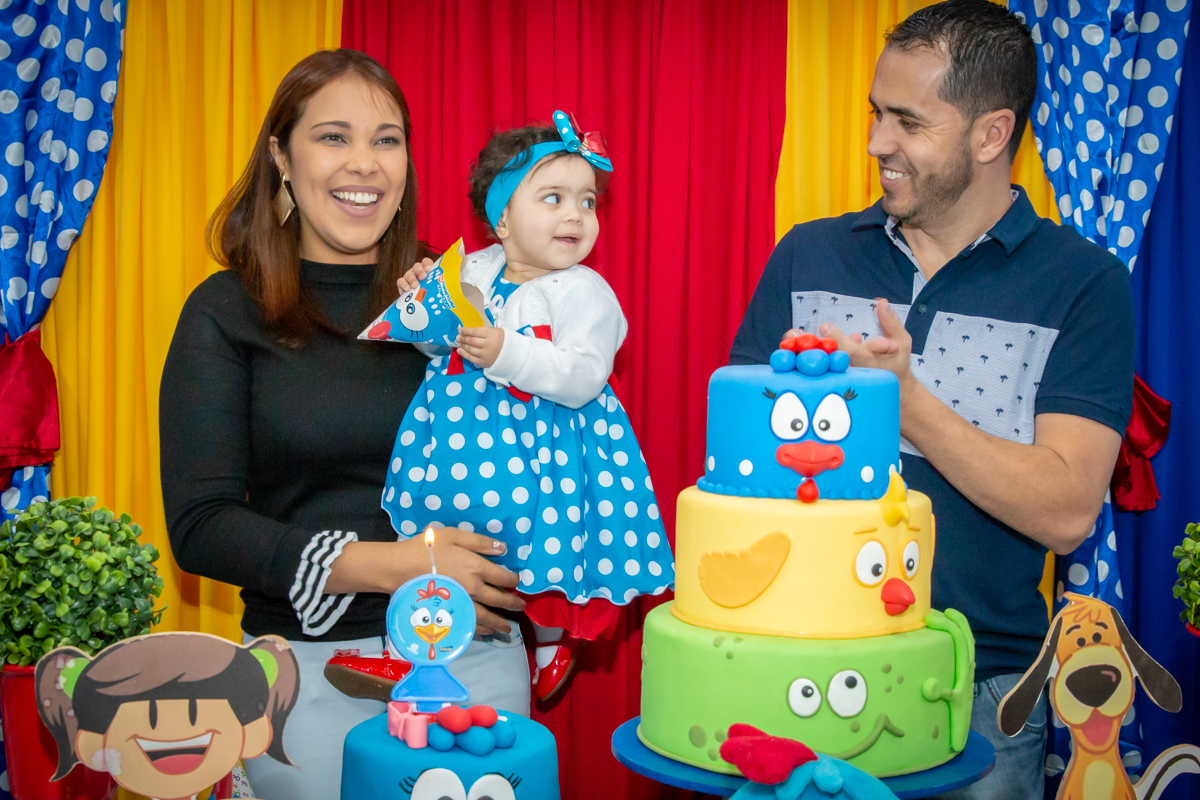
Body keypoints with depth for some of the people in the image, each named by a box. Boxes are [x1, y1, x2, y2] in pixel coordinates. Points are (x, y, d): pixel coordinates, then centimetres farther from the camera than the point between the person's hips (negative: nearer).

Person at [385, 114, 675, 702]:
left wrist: (509, 354, -30)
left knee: (538, 537, -5)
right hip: (468, 426, 5)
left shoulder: (584, 291, -11)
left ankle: (550, 644, 23)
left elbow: (582, 380, -21)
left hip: (543, 439, -4)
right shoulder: (474, 270, 4)